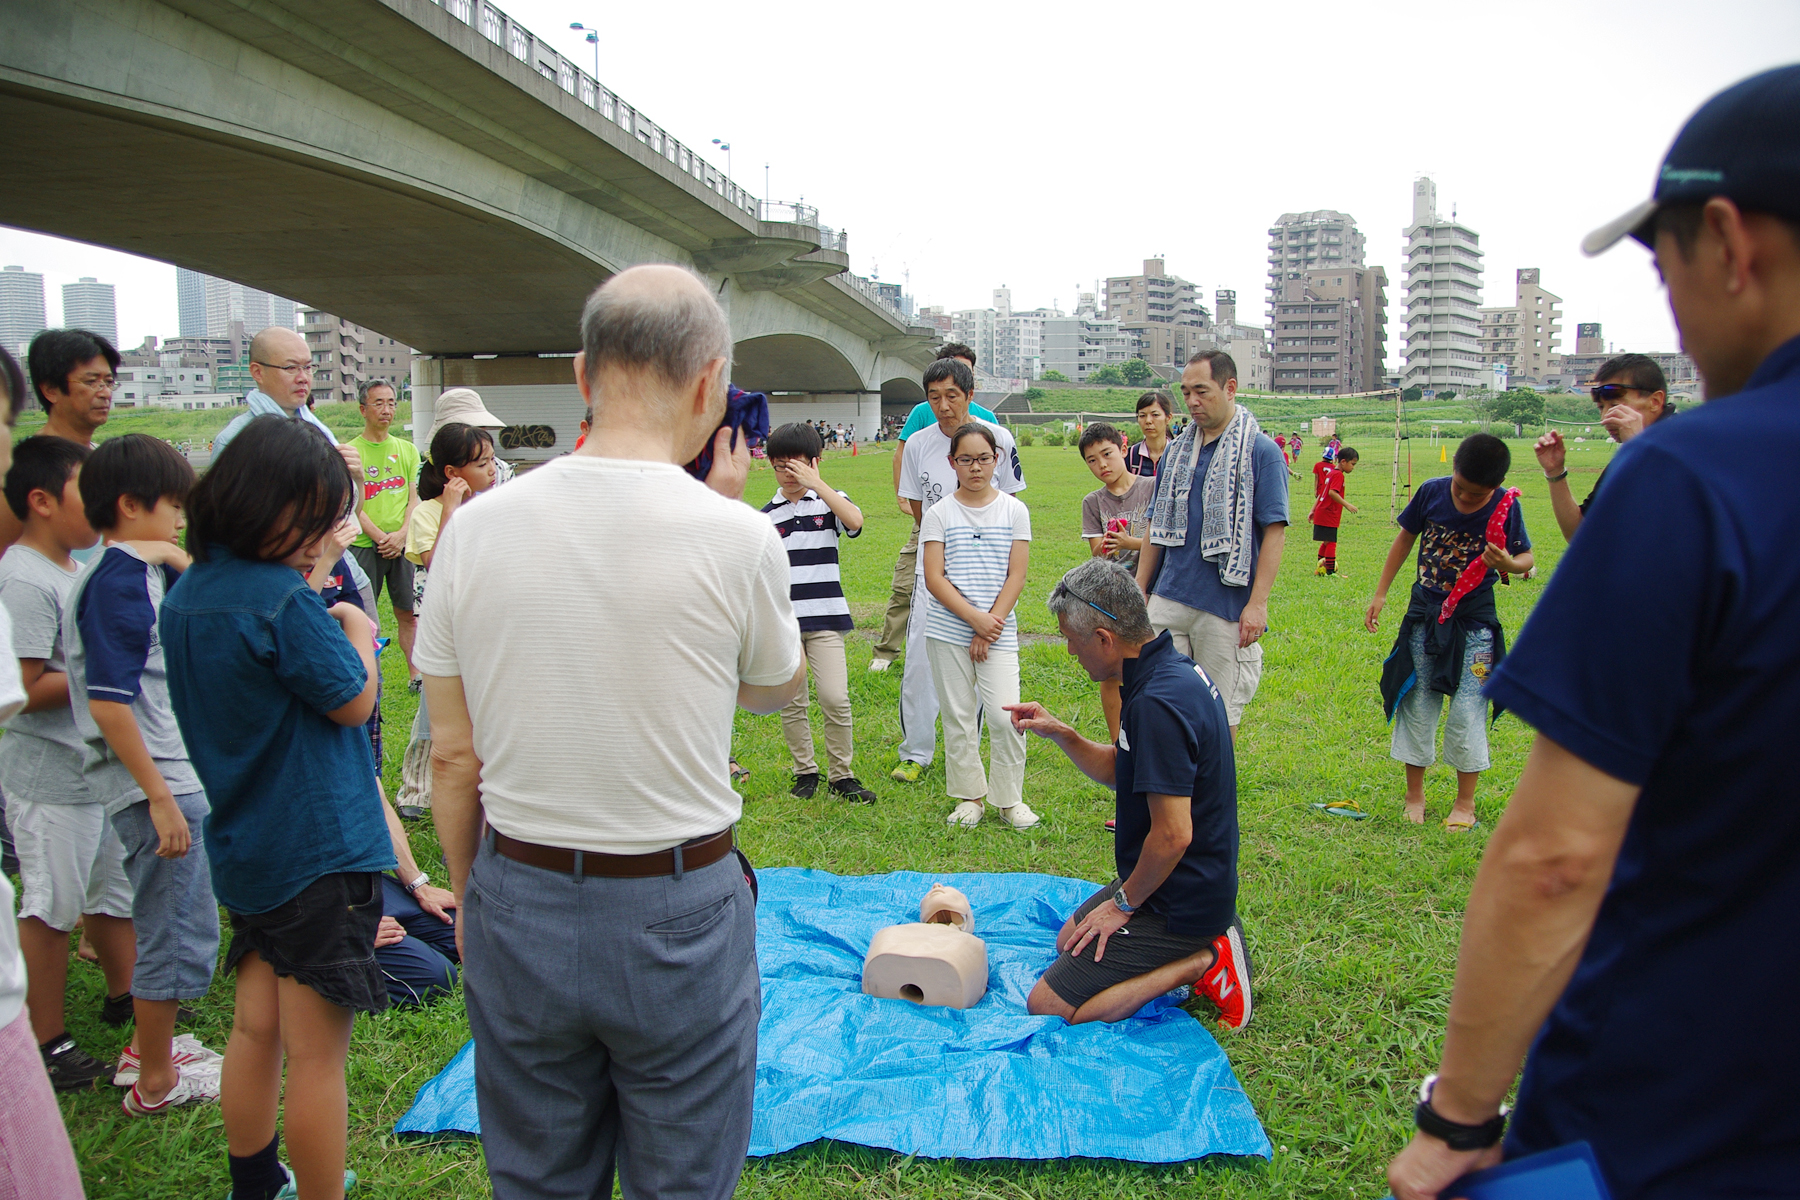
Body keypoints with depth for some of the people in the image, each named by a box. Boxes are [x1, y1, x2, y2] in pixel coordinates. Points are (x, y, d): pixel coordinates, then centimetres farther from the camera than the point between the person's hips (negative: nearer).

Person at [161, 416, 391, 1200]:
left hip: (246, 849, 9)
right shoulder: (283, 600, -21)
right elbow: (354, 701, -11)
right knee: (316, 1057, 2)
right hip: (321, 849, -9)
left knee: (256, 1028, 22)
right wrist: (359, 634, 4)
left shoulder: (187, 593, 5)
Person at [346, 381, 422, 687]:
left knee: (408, 614, 6)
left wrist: (401, 535, -8)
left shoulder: (407, 450, 11)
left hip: (402, 544, 3)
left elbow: (414, 498, 7)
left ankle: (416, 672, 14)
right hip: (364, 545, -3)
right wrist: (380, 536, -15)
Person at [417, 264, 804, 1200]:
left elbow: (453, 757, 1)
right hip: (676, 914, -3)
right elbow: (778, 686, 5)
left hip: (518, 906, 4)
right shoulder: (733, 537, -16)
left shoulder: (475, 527, -7)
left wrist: (469, 901, 15)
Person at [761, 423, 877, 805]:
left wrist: (815, 481, -21)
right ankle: (805, 771, 22)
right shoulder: (767, 514, 8)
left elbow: (854, 521, -21)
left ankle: (841, 775, 6)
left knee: (835, 698, -9)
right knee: (791, 702, 7)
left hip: (825, 617, -2)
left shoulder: (829, 502, 3)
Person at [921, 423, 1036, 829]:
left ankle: (1009, 799, 11)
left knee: (1005, 715, -8)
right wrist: (975, 618, -13)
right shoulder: (939, 513, 1)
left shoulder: (1014, 510, 4)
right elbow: (934, 579, -4)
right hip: (948, 630, 0)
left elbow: (1016, 576, 0)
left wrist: (991, 624, -8)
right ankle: (968, 796, 21)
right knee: (958, 716, 6)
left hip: (998, 629, 0)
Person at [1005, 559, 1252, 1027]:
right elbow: (1119, 770, 13)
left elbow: (1173, 834, -30)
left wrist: (1124, 904, -15)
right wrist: (1059, 733, 0)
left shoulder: (1157, 704, -30)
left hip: (1174, 902, -10)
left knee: (1047, 1007, -6)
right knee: (1068, 939, 28)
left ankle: (1200, 964, -4)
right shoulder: (1176, 669, 2)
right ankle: (1202, 945, 15)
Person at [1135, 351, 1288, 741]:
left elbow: (1275, 532, -9)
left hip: (1226, 606, -5)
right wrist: (1139, 590, 12)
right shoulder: (1178, 449, 12)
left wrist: (1258, 603, -15)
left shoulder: (1261, 450, -5)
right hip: (1169, 599, 5)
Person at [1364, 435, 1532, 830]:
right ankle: (1414, 794, 22)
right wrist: (1380, 594, 8)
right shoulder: (1431, 492, -7)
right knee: (1416, 706, 7)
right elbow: (1405, 538, 7)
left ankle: (1465, 802, 15)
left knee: (1466, 713, -2)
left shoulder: (1505, 507, -11)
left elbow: (1526, 557, 0)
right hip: (1425, 616, 2)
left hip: (1473, 623, -2)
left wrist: (1508, 564, -25)